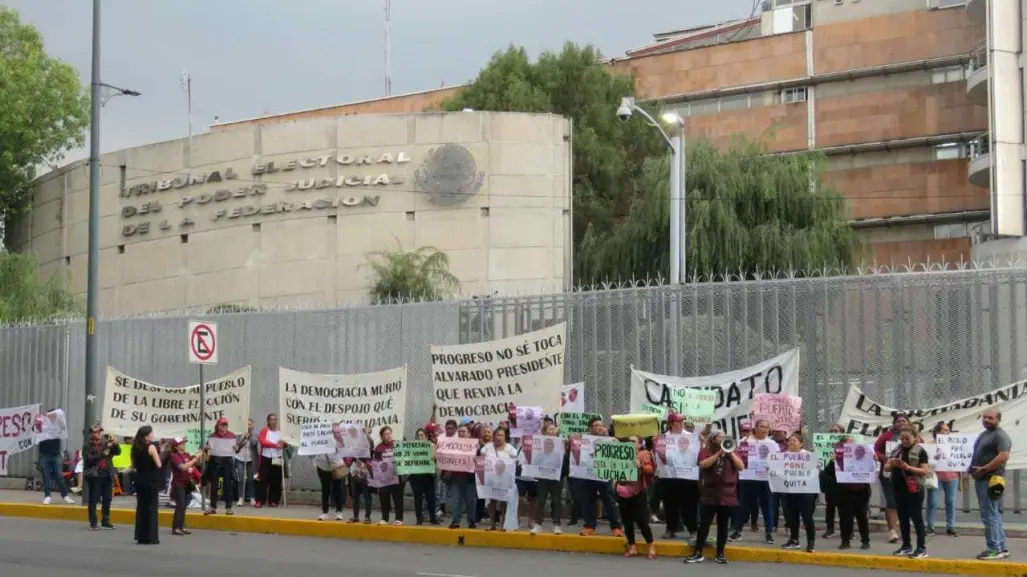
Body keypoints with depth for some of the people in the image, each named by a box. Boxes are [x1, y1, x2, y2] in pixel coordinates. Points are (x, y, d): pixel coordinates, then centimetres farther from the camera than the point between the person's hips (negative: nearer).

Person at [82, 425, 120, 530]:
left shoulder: (106, 443, 12)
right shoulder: (88, 446, -1)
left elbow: (118, 452, 8)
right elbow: (88, 459, -14)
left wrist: (115, 444, -11)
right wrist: (102, 454, -19)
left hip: (107, 474, 5)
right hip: (94, 474, -5)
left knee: (107, 499, 7)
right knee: (93, 499, -1)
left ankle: (105, 521, 15)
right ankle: (93, 522, 3)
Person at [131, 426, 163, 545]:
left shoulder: (136, 447, 8)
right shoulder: (151, 447, -12)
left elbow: (134, 465, 12)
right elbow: (159, 465, -13)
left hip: (140, 480, 6)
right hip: (151, 480, -6)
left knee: (141, 507, 11)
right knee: (151, 507, -1)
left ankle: (141, 536, 11)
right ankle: (151, 537, -2)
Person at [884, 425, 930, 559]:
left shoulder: (920, 451, -6)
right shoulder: (896, 450, 11)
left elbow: (925, 471, -12)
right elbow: (886, 468, 12)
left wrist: (908, 467, -23)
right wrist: (891, 464, -11)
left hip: (914, 490, -6)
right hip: (899, 489, 6)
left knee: (916, 518, -5)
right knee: (902, 518, 11)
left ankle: (922, 548, -3)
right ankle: (906, 546, 20)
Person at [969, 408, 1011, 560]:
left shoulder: (1000, 435, -11)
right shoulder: (983, 434, 20)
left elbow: (1003, 456, -24)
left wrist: (984, 469, -21)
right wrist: (974, 470, 12)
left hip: (990, 479, -10)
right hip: (981, 479, 10)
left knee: (989, 515, -9)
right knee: (994, 514, 12)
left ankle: (994, 549, -6)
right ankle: (1001, 548, 16)